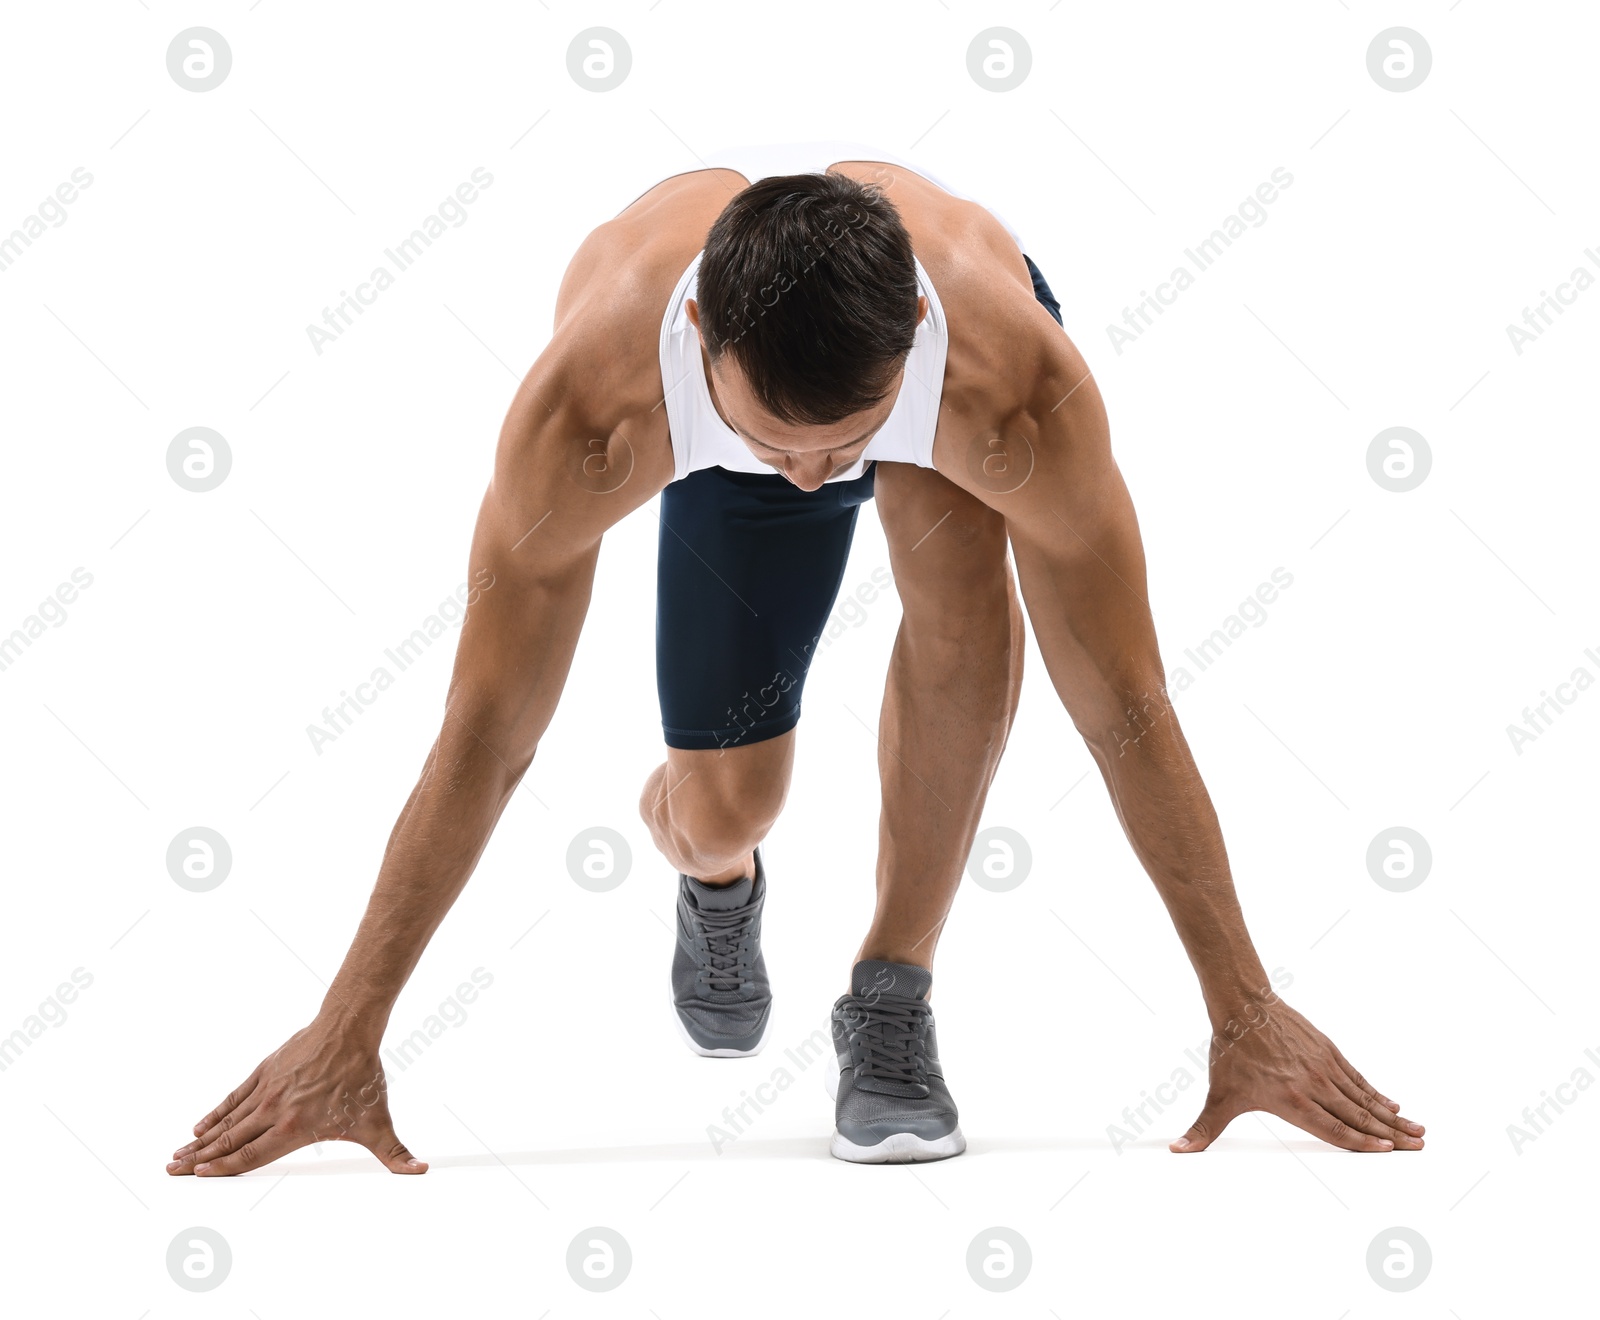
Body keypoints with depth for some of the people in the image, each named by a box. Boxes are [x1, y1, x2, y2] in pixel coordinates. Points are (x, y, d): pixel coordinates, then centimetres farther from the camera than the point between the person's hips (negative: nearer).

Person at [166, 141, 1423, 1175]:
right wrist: (347, 1034, -29)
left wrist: (1247, 1012, -30)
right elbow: (487, 733, -33)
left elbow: (1125, 710, -35)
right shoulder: (595, 405, -43)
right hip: (718, 449, 1)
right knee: (725, 808, -4)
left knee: (964, 590, -34)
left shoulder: (1016, 385, -45)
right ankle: (716, 870, 37)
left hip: (950, 363, -1)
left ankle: (895, 988, -14)